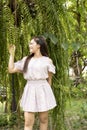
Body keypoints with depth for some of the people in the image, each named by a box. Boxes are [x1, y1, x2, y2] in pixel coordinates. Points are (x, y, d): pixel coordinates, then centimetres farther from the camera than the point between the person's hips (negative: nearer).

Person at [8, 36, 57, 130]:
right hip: (29, 90, 2)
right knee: (28, 122, -3)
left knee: (43, 119, 7)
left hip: (43, 90, -1)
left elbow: (49, 79, 9)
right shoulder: (25, 60, 9)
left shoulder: (47, 61, 2)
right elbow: (11, 70, 5)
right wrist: (12, 54, 6)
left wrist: (48, 93, 13)